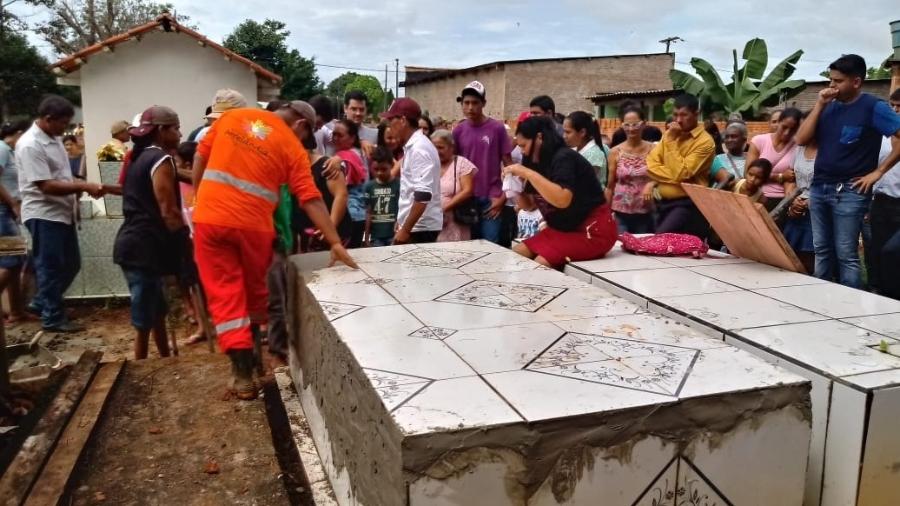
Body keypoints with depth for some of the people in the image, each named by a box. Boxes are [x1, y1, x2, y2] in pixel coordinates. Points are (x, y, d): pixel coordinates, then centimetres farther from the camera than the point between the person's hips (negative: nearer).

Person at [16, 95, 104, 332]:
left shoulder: (53, 139, 11)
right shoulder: (30, 145, -18)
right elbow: (46, 186, -23)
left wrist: (80, 187, 5)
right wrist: (84, 186, -26)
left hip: (62, 212, 9)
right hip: (44, 215, -9)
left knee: (71, 264, 15)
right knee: (50, 267, 0)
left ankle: (40, 303, 31)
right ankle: (53, 317, 12)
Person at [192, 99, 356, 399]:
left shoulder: (233, 117, 9)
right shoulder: (293, 148, 0)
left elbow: (200, 157, 12)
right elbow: (311, 200, -7)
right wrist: (335, 243, -7)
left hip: (209, 219, 2)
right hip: (253, 226, -2)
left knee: (224, 295, 5)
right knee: (255, 290, 21)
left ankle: (243, 374, 3)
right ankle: (252, 350, 38)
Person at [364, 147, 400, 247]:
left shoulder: (398, 185, -5)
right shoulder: (369, 186, 5)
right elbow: (368, 213, 7)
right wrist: (367, 238, 5)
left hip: (394, 235, -3)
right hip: (376, 237, 3)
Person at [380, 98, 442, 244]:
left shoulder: (419, 148, -18)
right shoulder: (413, 146, 13)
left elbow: (423, 196, -24)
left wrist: (405, 229, -21)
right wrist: (401, 223, 20)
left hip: (420, 228, -9)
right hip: (418, 226, 9)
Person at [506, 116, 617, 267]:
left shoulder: (563, 157, -18)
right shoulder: (540, 163, 7)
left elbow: (562, 200, -35)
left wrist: (528, 173, -29)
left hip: (592, 230, -9)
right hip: (563, 228, 9)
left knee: (540, 264, -25)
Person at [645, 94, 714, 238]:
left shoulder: (705, 141, -10)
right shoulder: (670, 134, 12)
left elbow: (682, 173, -18)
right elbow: (651, 163, 5)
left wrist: (672, 141, -15)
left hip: (687, 205, -7)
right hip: (664, 202, 7)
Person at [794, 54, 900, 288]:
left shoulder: (873, 107, -7)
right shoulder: (829, 106, 10)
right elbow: (801, 139, 3)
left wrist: (878, 171, -11)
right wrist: (819, 105, -3)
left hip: (849, 191, -6)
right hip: (818, 188, 6)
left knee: (846, 255, -3)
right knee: (822, 250, 12)